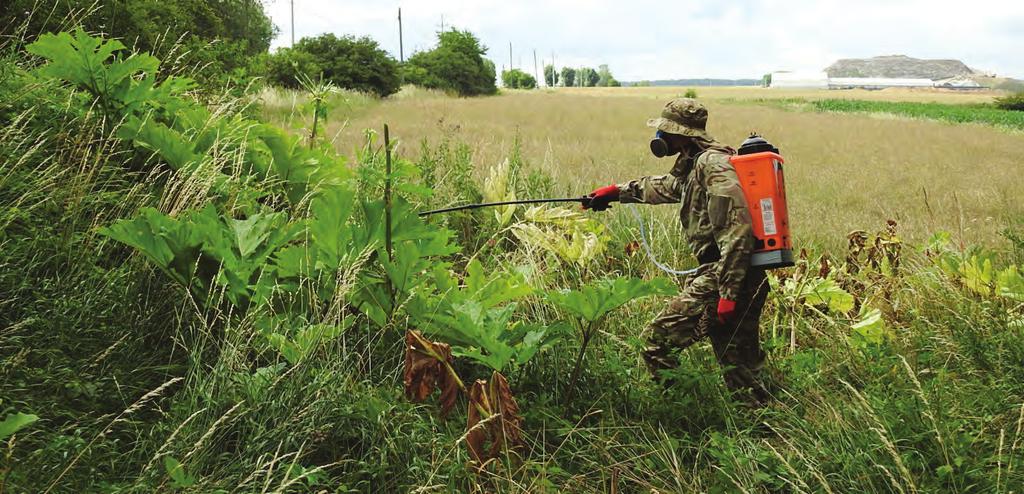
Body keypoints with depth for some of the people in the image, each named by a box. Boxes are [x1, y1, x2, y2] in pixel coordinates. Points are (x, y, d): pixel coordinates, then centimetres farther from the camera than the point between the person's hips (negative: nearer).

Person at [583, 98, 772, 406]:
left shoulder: (713, 165, -15)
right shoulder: (693, 164, 16)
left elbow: (737, 232, -23)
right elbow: (663, 187, 38)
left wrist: (728, 293, -24)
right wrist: (616, 191, 42)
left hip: (721, 276, -10)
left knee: (661, 341, -5)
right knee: (740, 364, 13)